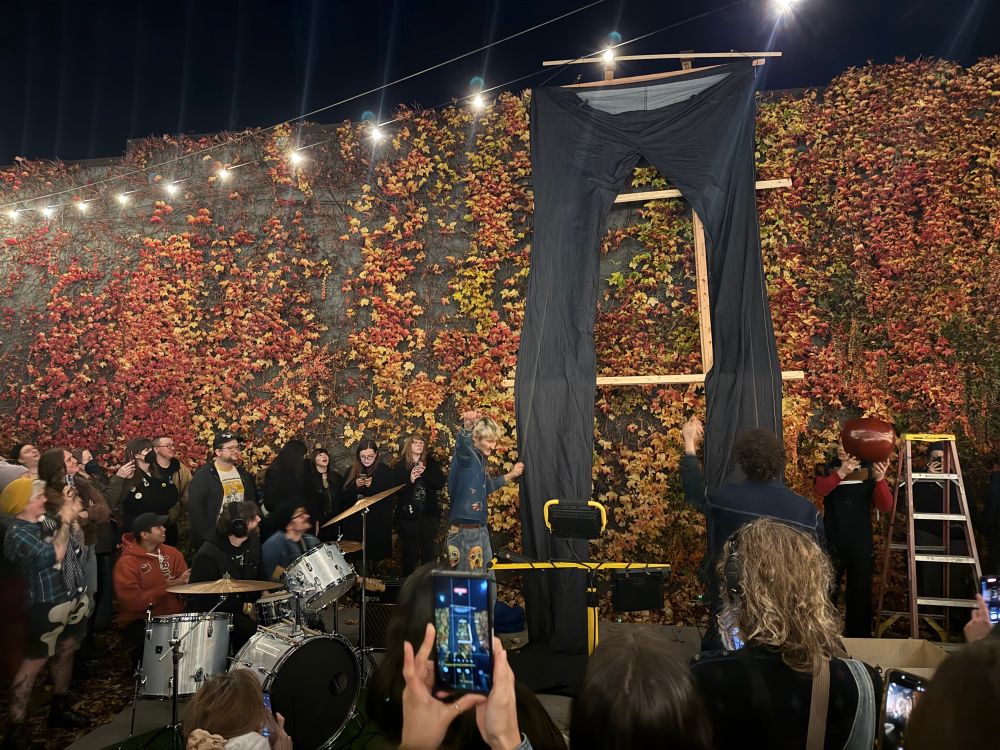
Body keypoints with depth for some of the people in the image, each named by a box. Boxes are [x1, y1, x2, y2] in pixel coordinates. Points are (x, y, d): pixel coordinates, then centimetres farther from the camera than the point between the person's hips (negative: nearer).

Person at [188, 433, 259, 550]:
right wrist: (208, 538, -16)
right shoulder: (202, 476, -10)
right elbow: (195, 510, -14)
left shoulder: (243, 474, 8)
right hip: (214, 539, -5)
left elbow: (252, 502, 13)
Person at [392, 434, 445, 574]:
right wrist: (410, 480, -20)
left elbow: (440, 483, -2)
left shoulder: (431, 463, 7)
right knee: (410, 550, 3)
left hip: (429, 513, 2)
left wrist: (424, 473, -15)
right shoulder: (400, 465, 1)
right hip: (408, 514, -2)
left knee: (428, 550, 5)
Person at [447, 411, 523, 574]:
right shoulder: (465, 454, -13)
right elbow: (462, 443, -38)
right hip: (465, 531, -9)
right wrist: (467, 427, -59)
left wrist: (509, 476, 31)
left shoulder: (480, 459, 13)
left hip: (480, 529, 9)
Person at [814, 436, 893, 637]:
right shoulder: (827, 470, 1)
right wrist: (841, 473, -37)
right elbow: (819, 490, -20)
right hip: (832, 544, 0)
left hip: (860, 545, 0)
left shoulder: (869, 472, 0)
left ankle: (859, 638, 25)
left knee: (860, 595, 10)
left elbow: (886, 506, -11)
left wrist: (880, 479, -30)